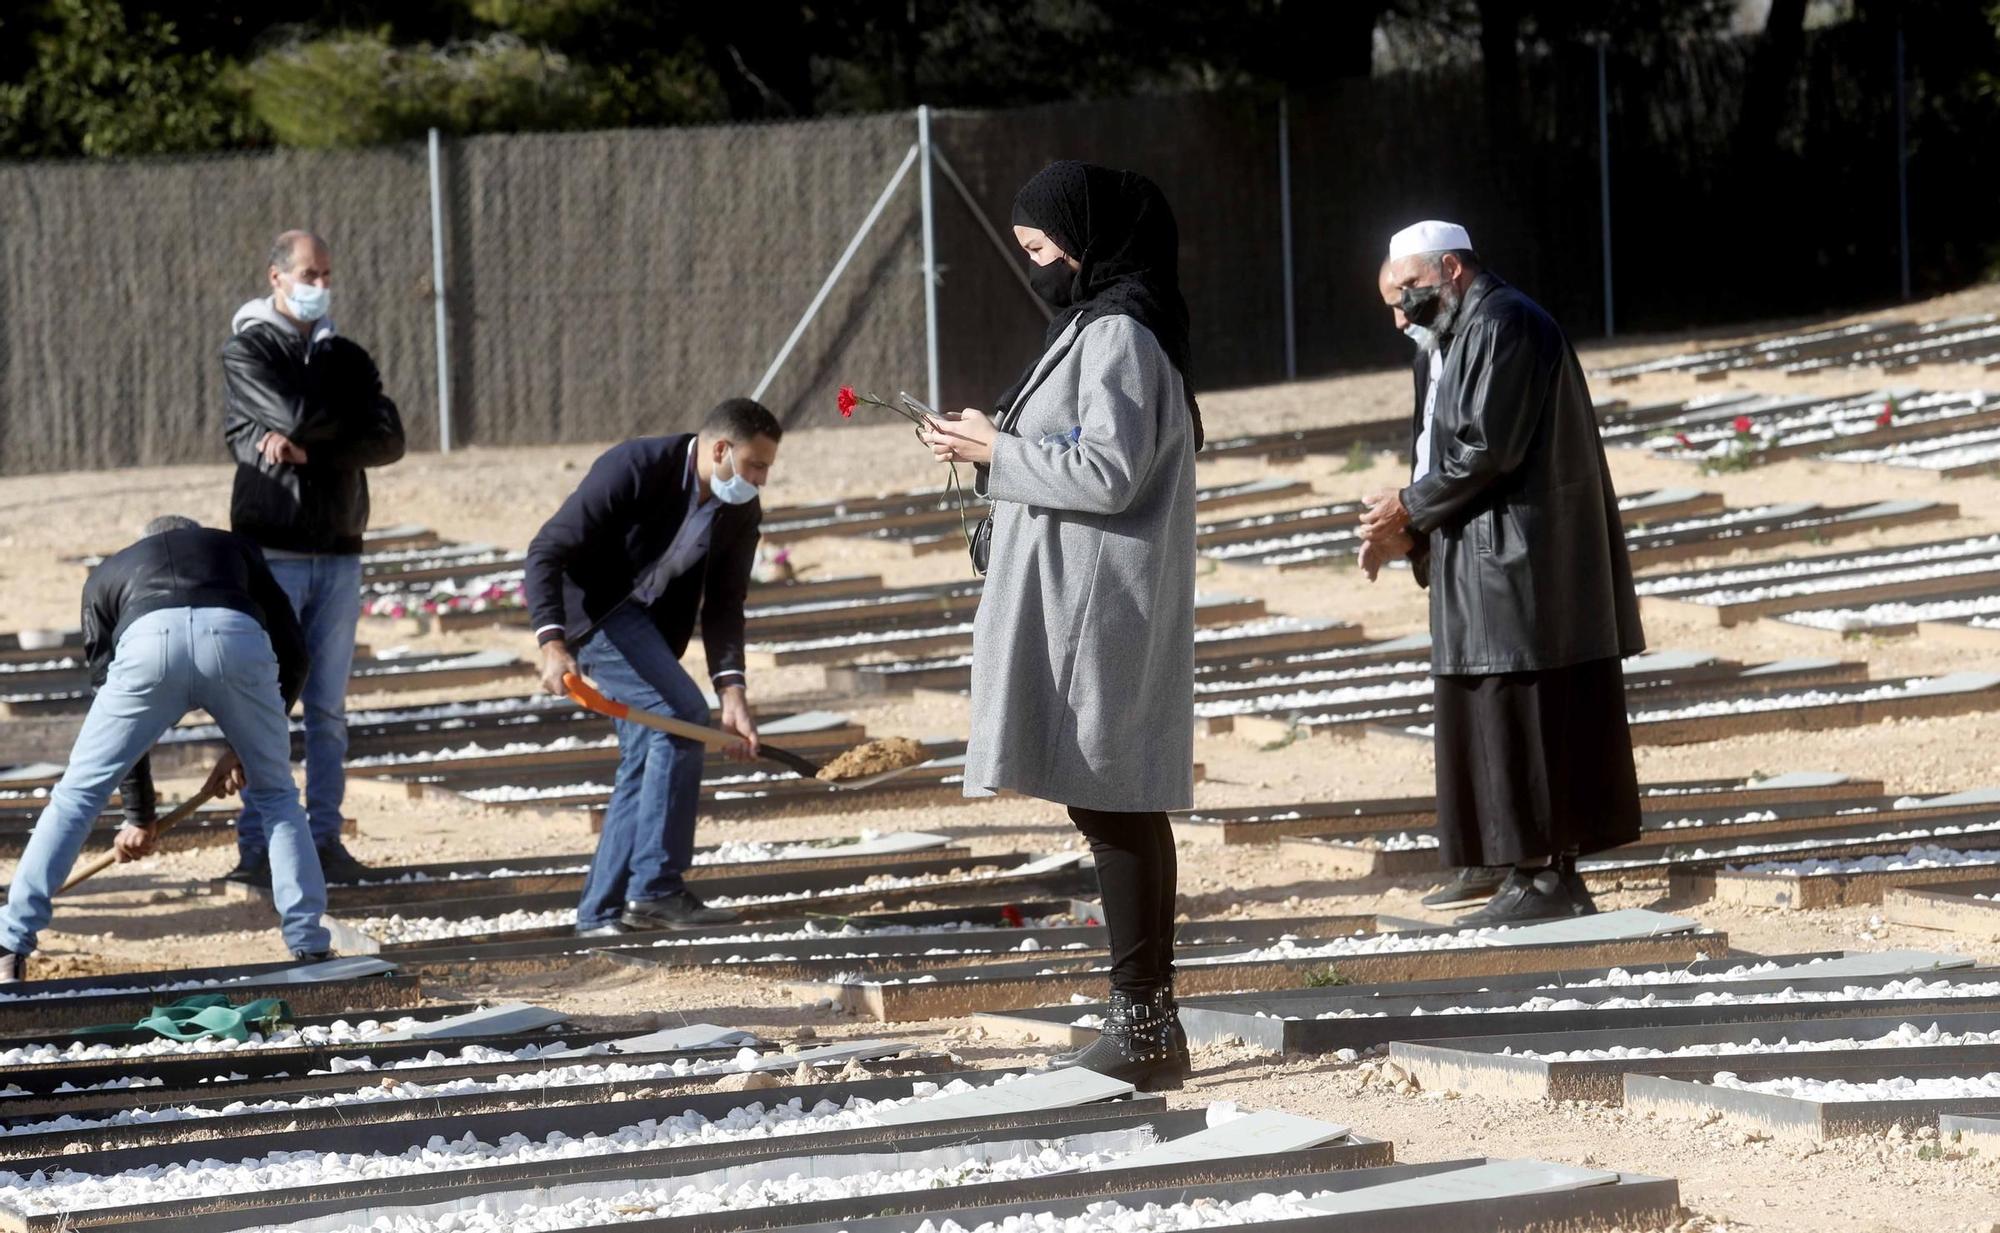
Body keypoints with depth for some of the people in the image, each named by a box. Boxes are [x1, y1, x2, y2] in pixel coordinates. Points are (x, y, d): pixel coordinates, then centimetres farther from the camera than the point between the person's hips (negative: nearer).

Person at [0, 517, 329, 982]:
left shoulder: (108, 574, 40)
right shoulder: (234, 548, 41)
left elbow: (108, 691, 37)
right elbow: (292, 654, 32)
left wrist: (139, 811, 41)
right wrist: (243, 748, 37)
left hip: (148, 644, 0)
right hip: (238, 638, 0)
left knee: (76, 795, 15)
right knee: (276, 798, 23)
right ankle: (310, 950, 20)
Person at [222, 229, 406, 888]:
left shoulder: (346, 357, 14)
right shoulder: (249, 350, -1)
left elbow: (389, 440, 0)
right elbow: (295, 414, -18)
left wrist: (308, 448, -12)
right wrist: (346, 423, 1)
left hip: (339, 554, 4)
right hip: (272, 553, -4)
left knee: (329, 709, 6)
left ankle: (325, 838, 11)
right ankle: (257, 846, -3)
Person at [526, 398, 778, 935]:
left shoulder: (741, 512, -4)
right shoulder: (633, 468, -24)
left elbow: (723, 606, 1)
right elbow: (546, 551, -24)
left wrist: (733, 692, -13)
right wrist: (553, 646, -34)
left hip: (653, 624, 8)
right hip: (596, 609, -8)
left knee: (647, 759, 6)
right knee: (681, 716, -22)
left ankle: (602, 910, 13)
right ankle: (655, 886, -20)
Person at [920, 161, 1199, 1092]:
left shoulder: (1117, 334, -14)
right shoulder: (1097, 326, 18)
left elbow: (1108, 474, -20)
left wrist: (997, 452, -11)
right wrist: (1001, 442, 11)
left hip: (1100, 613, -10)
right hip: (1082, 605, 10)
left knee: (1111, 805, -9)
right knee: (1119, 807, 10)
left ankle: (1144, 1023, -8)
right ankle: (1147, 1021, 13)